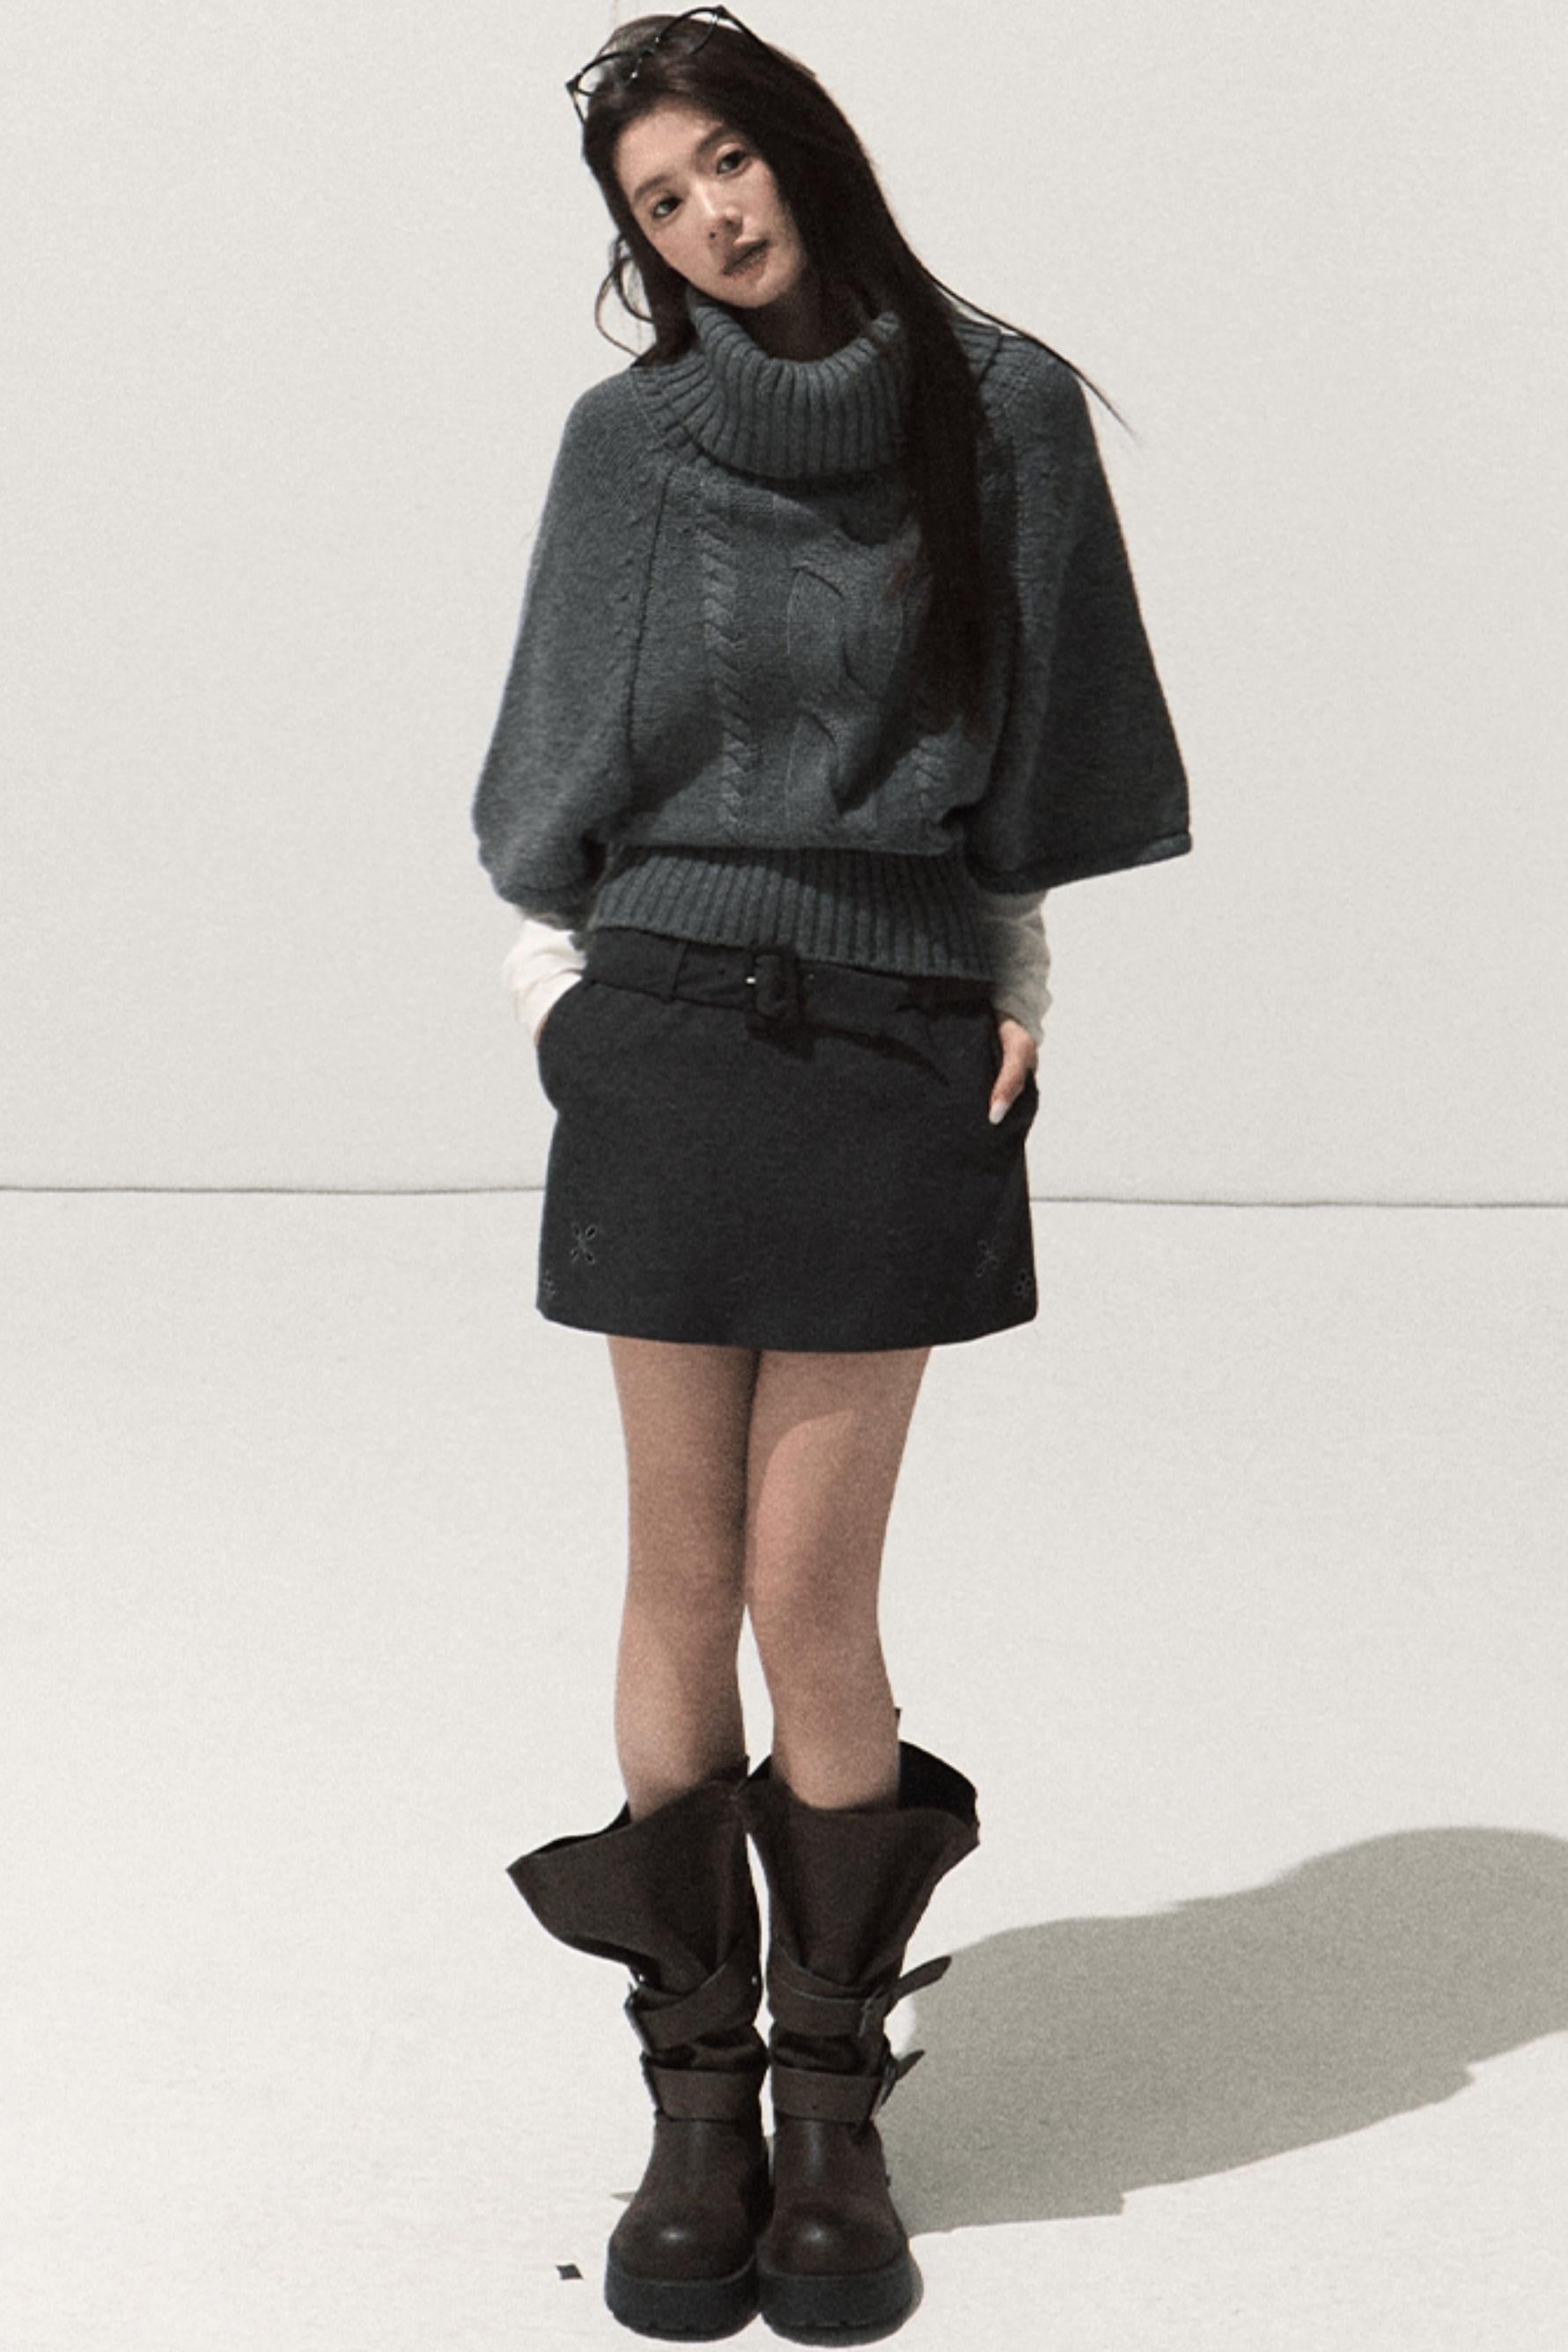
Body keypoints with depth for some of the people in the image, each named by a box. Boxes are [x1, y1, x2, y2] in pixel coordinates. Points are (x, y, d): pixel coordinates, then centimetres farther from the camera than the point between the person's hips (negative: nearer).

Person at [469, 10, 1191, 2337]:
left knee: (808, 1589, -6)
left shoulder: (1009, 404, 4)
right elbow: (568, 749, 10)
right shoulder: (625, 441, 6)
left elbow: (1042, 734, 7)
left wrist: (1024, 989, -1)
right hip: (668, 1038, 1)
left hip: (902, 1053, -1)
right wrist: (552, 988, 0)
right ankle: (699, 2090, 14)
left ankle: (837, 2098, 11)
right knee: (686, 1575, 2)